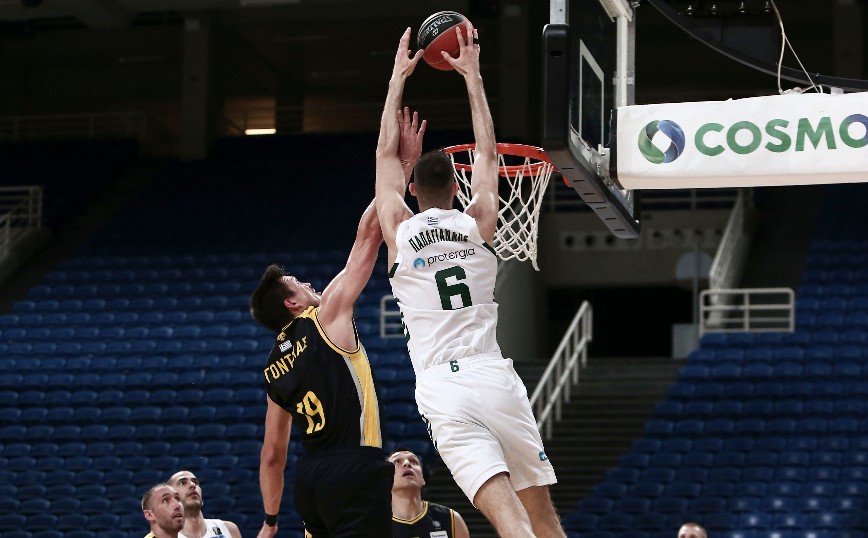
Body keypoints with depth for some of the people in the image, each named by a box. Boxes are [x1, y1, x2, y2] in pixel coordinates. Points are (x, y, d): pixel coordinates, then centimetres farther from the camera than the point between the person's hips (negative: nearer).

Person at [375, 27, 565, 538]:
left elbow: (387, 152, 19)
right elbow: (488, 151, 21)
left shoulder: (399, 232, 5)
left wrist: (399, 76, 27)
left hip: (441, 391, -1)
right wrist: (472, 74, 29)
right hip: (493, 377, 1)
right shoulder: (478, 223, 6)